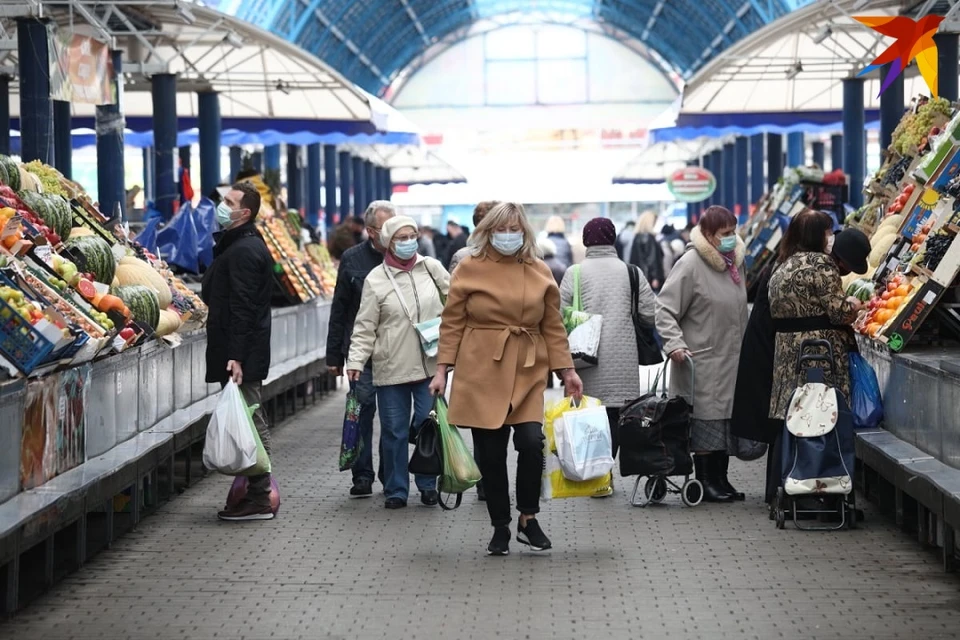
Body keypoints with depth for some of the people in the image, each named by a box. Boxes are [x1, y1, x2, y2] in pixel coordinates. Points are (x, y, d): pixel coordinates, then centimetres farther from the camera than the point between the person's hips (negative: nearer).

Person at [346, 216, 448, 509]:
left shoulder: (431, 268, 4)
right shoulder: (376, 280, -2)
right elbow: (365, 327, -2)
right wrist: (356, 360, -11)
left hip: (429, 364, 1)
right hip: (391, 369, -1)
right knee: (395, 430, 4)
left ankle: (428, 485, 19)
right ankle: (396, 490, 14)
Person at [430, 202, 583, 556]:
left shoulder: (540, 273, 6)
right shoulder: (469, 268, 0)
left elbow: (553, 326, 11)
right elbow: (452, 323, 2)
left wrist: (567, 370, 7)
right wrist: (442, 369, -3)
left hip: (528, 372, 1)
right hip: (481, 371, -1)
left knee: (531, 441, -15)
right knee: (490, 452, 1)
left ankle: (528, 520, 2)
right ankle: (500, 528, 16)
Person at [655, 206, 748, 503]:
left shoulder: (735, 262, 12)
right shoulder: (690, 264, -12)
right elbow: (665, 308, -12)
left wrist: (743, 347, 20)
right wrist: (674, 343, -21)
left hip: (731, 360, 7)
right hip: (702, 361, -7)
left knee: (727, 421, 10)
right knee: (705, 421, -3)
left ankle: (720, 479, 19)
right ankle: (705, 481, 6)